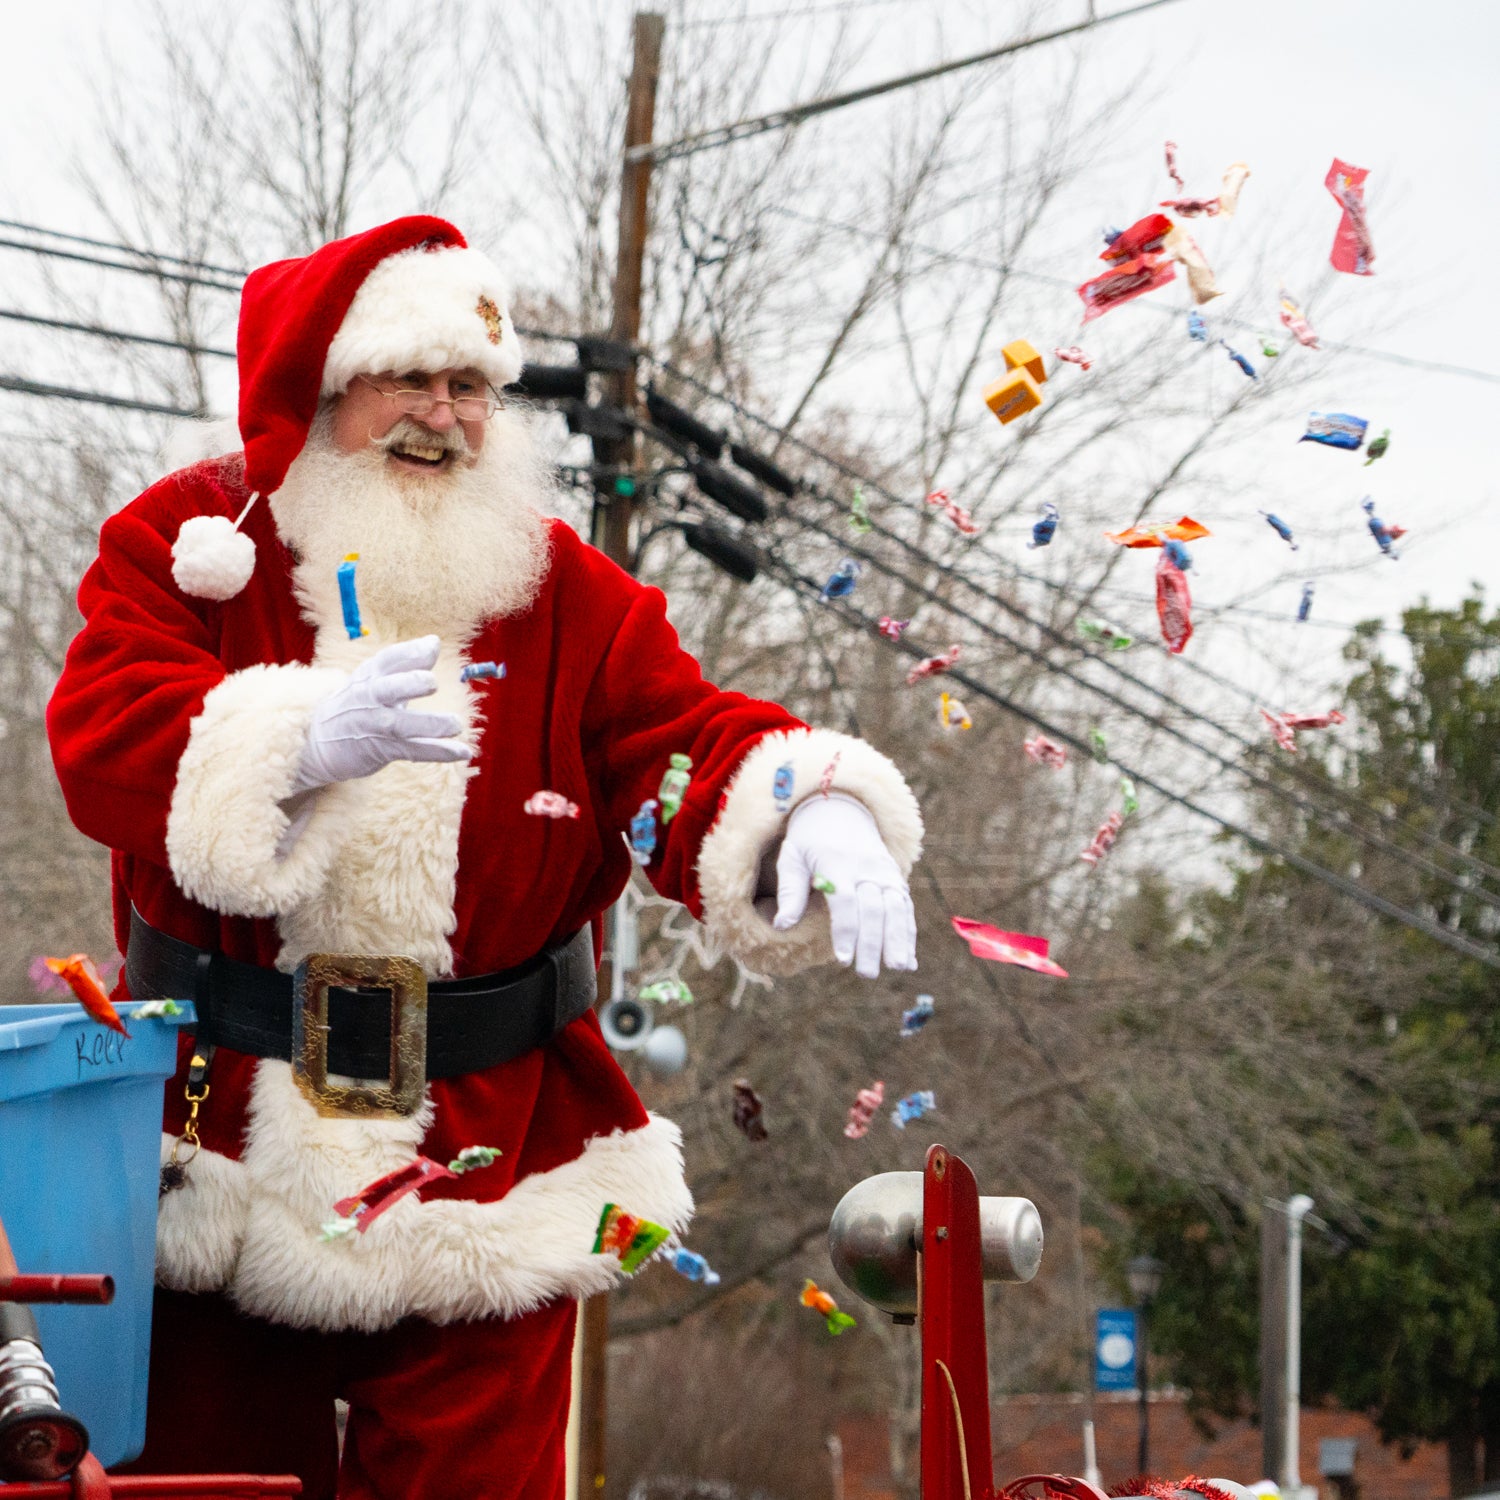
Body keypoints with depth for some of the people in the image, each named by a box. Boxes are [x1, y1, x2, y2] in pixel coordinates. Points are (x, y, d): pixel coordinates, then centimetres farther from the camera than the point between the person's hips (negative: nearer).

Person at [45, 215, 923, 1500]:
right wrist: (305, 736, -34)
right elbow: (104, 741, -15)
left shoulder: (567, 593, 5)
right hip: (215, 1153, -1)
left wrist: (818, 815, -32)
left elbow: (691, 744, -8)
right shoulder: (186, 542, 1)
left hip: (484, 1171, 1)